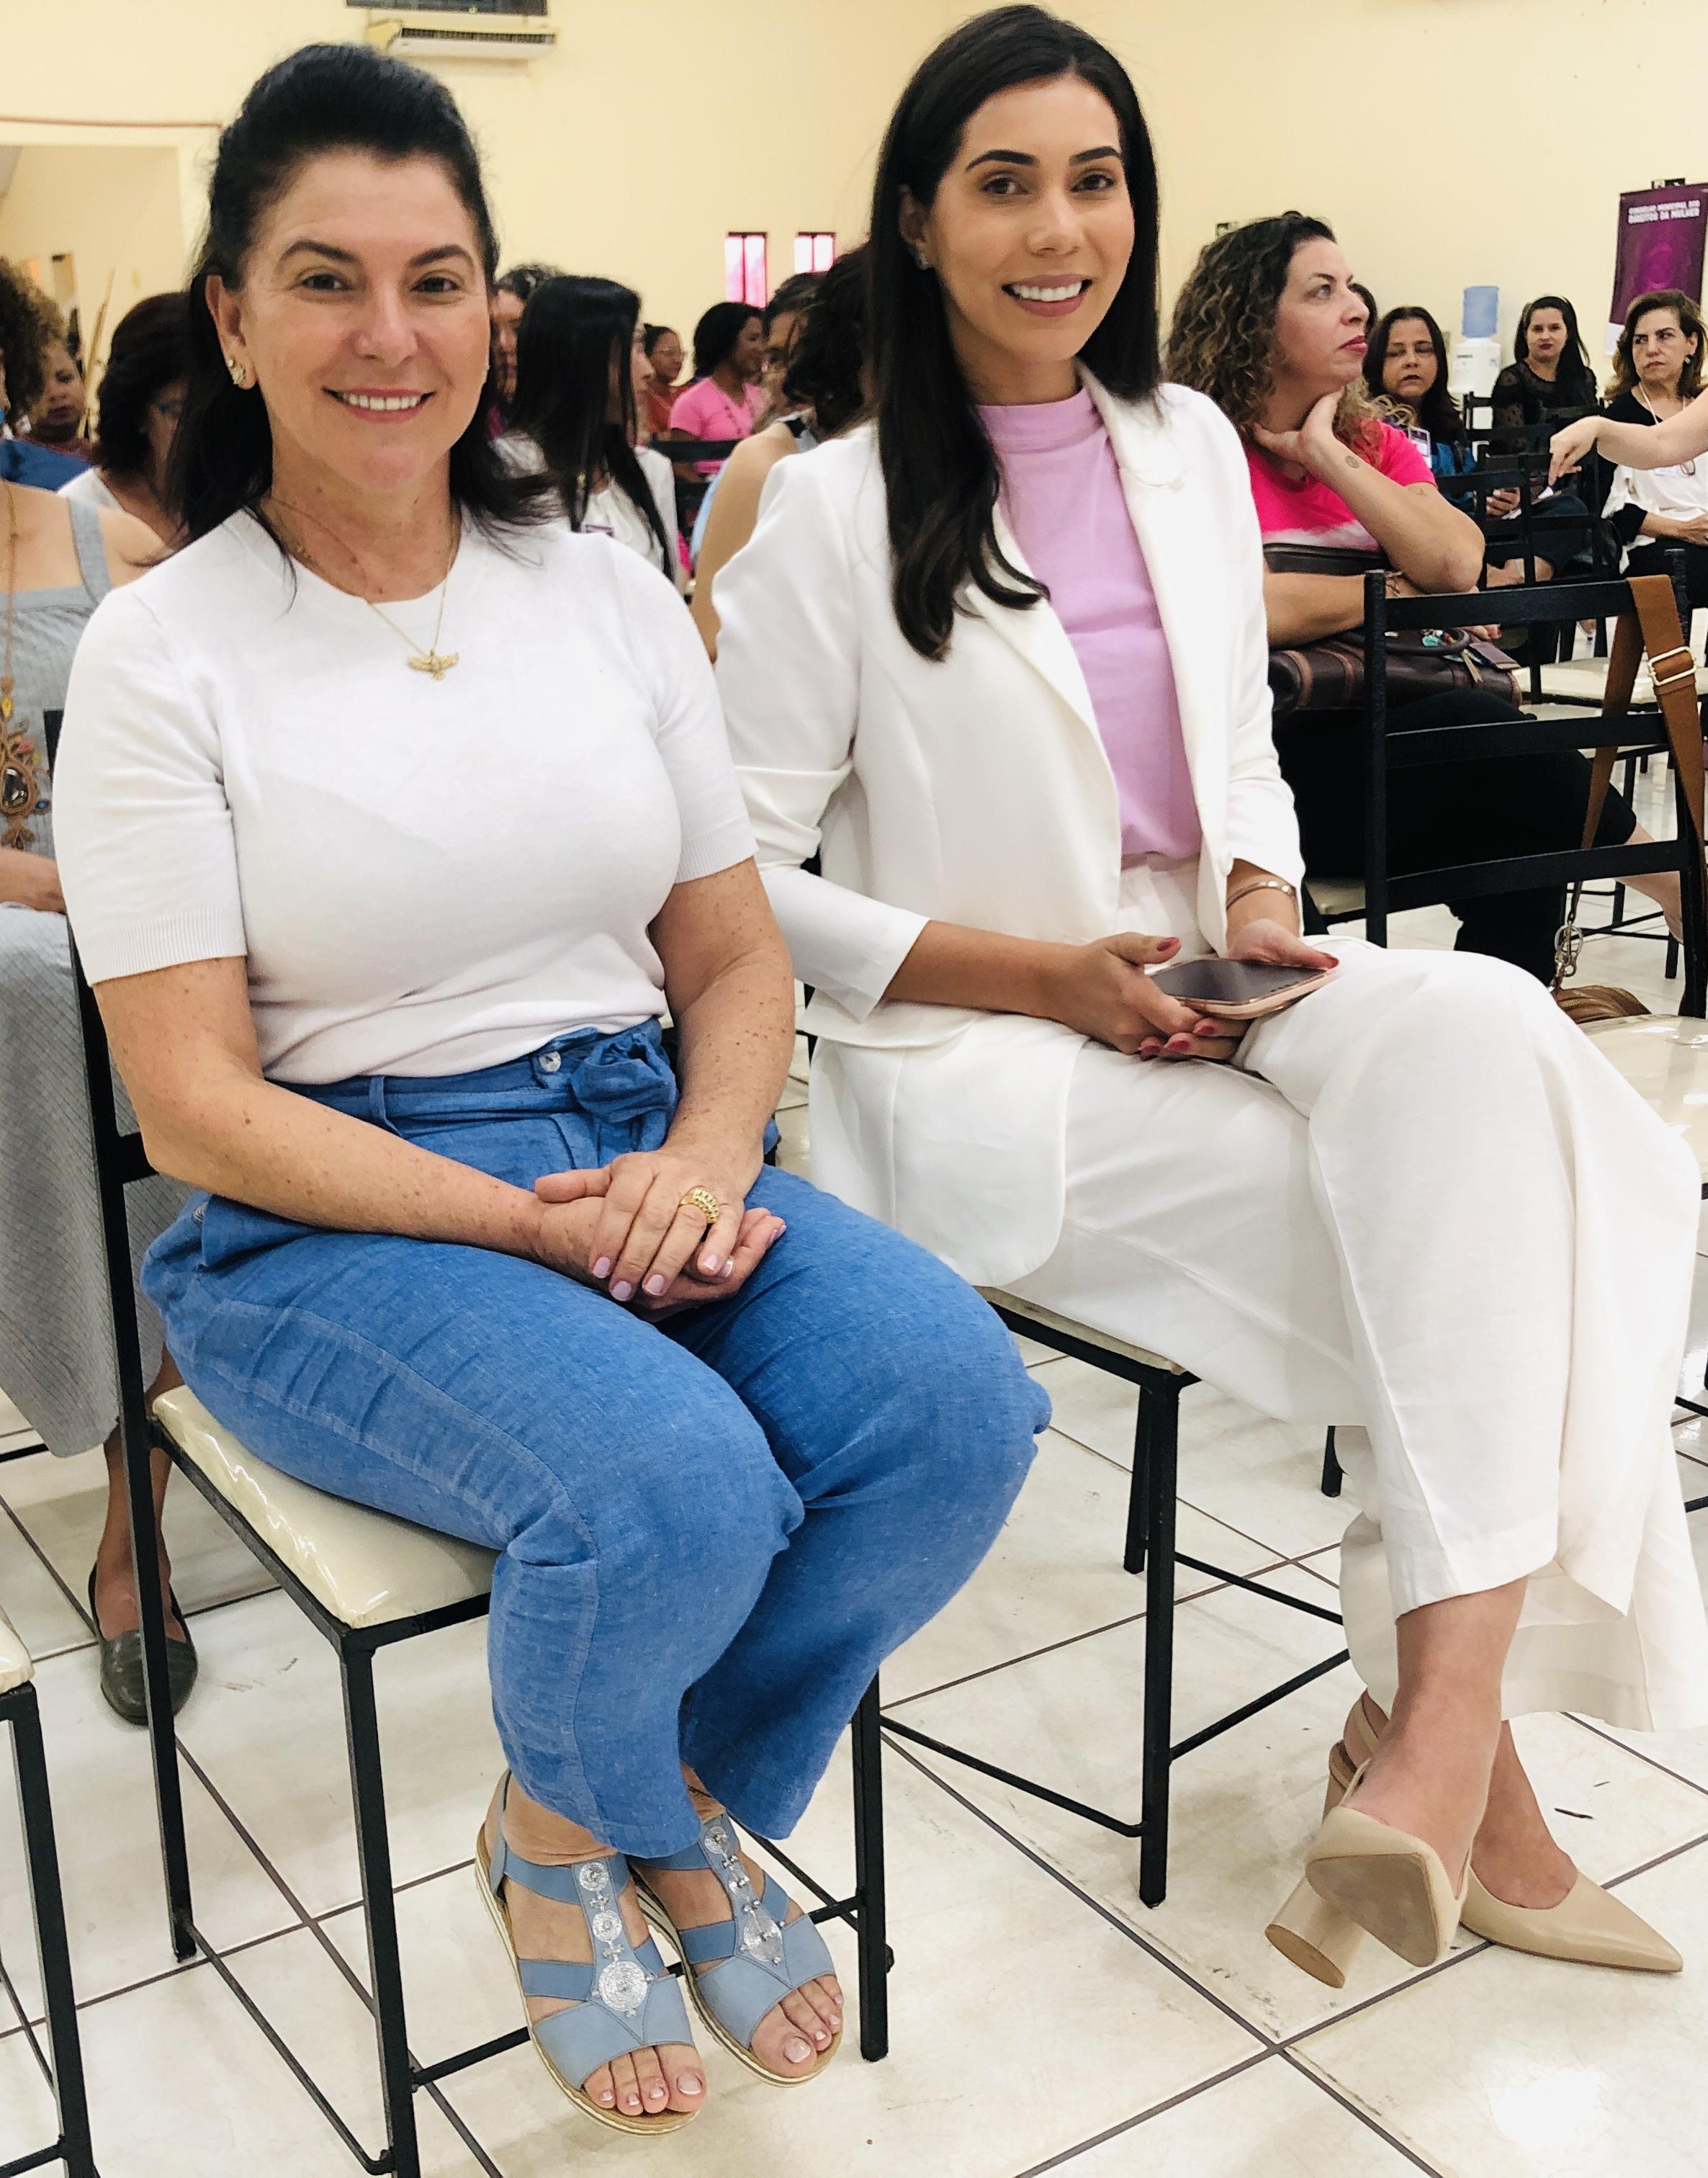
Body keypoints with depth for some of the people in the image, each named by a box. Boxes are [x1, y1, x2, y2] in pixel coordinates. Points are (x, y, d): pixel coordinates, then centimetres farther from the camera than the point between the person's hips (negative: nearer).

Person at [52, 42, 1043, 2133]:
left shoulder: (610, 591, 8)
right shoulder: (164, 650, -4)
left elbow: (739, 958, 10)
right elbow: (194, 1099, -9)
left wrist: (703, 1158, -12)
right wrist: (530, 1227, -18)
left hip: (643, 1151, 5)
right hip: (328, 1221, -4)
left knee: (955, 1400, -21)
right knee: (671, 1483, -32)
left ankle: (648, 1812, 8)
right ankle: (571, 1834, 7)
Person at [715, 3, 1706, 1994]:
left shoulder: (1191, 450, 12)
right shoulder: (836, 514, -5)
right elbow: (742, 879, -6)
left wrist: (1262, 903, -2)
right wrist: (1045, 975, -14)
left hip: (1201, 1010, 5)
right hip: (972, 1069, -5)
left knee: (1482, 1037, -27)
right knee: (1443, 1221, -23)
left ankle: (1439, 1727, -27)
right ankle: (1472, 1781, -9)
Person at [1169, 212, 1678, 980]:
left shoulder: (1375, 443, 15)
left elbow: (1456, 564, -2)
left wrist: (1330, 456, -4)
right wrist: (1396, 591, -5)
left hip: (1382, 734, 6)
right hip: (1269, 755, -6)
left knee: (1521, 855, -25)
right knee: (1482, 731, -26)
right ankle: (1680, 888, -7)